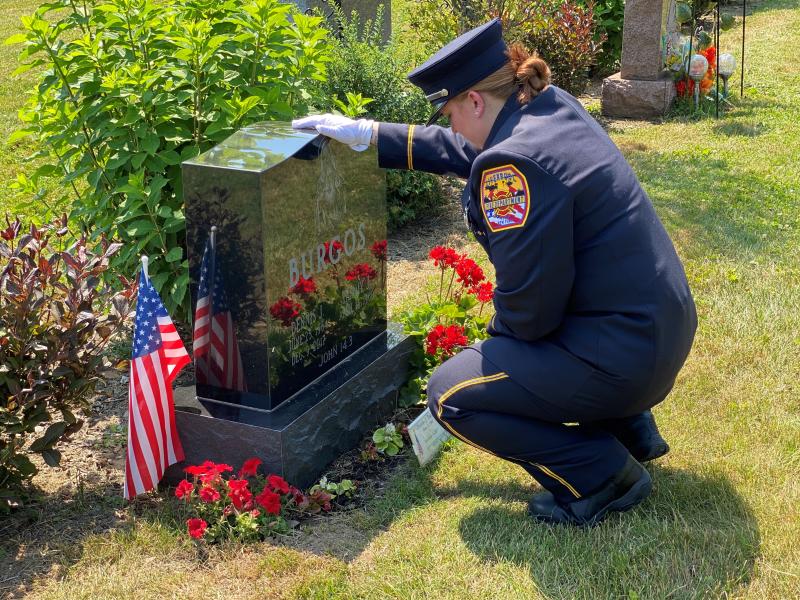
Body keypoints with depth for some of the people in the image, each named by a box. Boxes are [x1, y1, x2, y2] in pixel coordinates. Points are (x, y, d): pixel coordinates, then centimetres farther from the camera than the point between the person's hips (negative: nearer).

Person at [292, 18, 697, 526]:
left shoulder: (516, 163, -23)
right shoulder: (555, 108, 5)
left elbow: (528, 306, -21)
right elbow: (464, 150, 21)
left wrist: (498, 334, 1)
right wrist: (367, 134, 24)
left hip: (624, 362, -9)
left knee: (452, 395, 2)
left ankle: (602, 476, 1)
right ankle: (631, 429, 26)